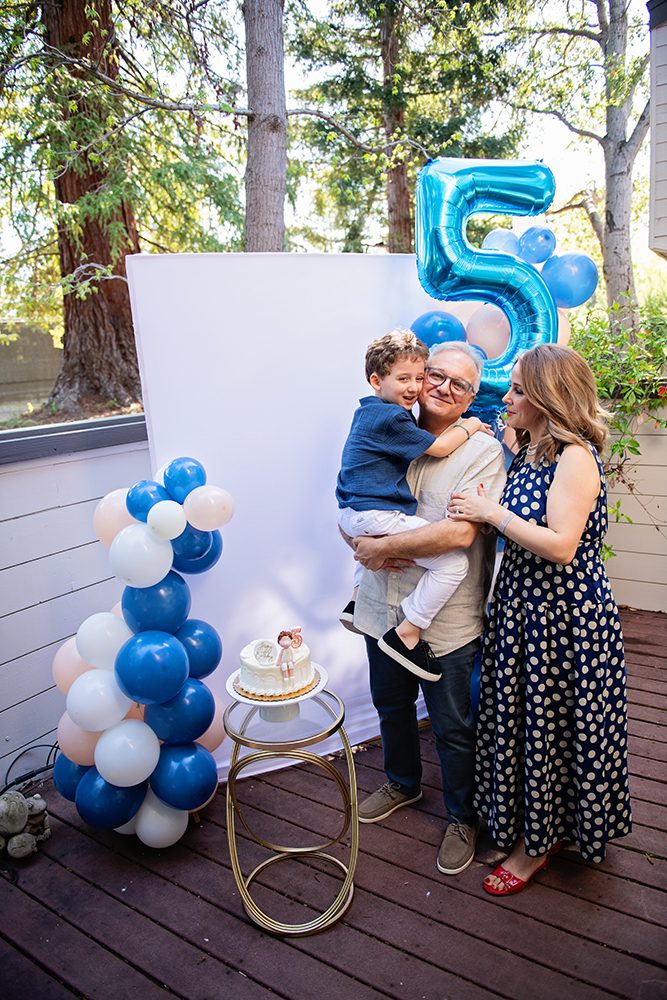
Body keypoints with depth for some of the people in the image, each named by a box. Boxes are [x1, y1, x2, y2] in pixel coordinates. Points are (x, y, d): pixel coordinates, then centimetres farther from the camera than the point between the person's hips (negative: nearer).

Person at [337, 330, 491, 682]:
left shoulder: (370, 412, 17)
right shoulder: (390, 418, -14)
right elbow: (439, 447, -10)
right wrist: (468, 426, 6)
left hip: (352, 513, 11)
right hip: (376, 516, -11)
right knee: (454, 561, -15)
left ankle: (357, 599, 42)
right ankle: (407, 635, -9)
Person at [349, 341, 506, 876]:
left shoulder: (482, 449, -12)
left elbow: (460, 532, -25)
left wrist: (384, 547, -20)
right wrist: (362, 541, -14)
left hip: (447, 621, -5)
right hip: (384, 607, 5)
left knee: (454, 729, 13)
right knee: (391, 707, 26)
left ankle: (463, 818, 40)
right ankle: (403, 784, 53)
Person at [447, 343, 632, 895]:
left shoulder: (576, 456, -19)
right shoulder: (527, 451, 8)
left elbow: (560, 546, -26)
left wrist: (494, 513, -19)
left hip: (566, 613, -8)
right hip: (523, 604, 8)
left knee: (552, 724, 9)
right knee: (522, 717, 18)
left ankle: (538, 842, 31)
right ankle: (535, 825, 41)